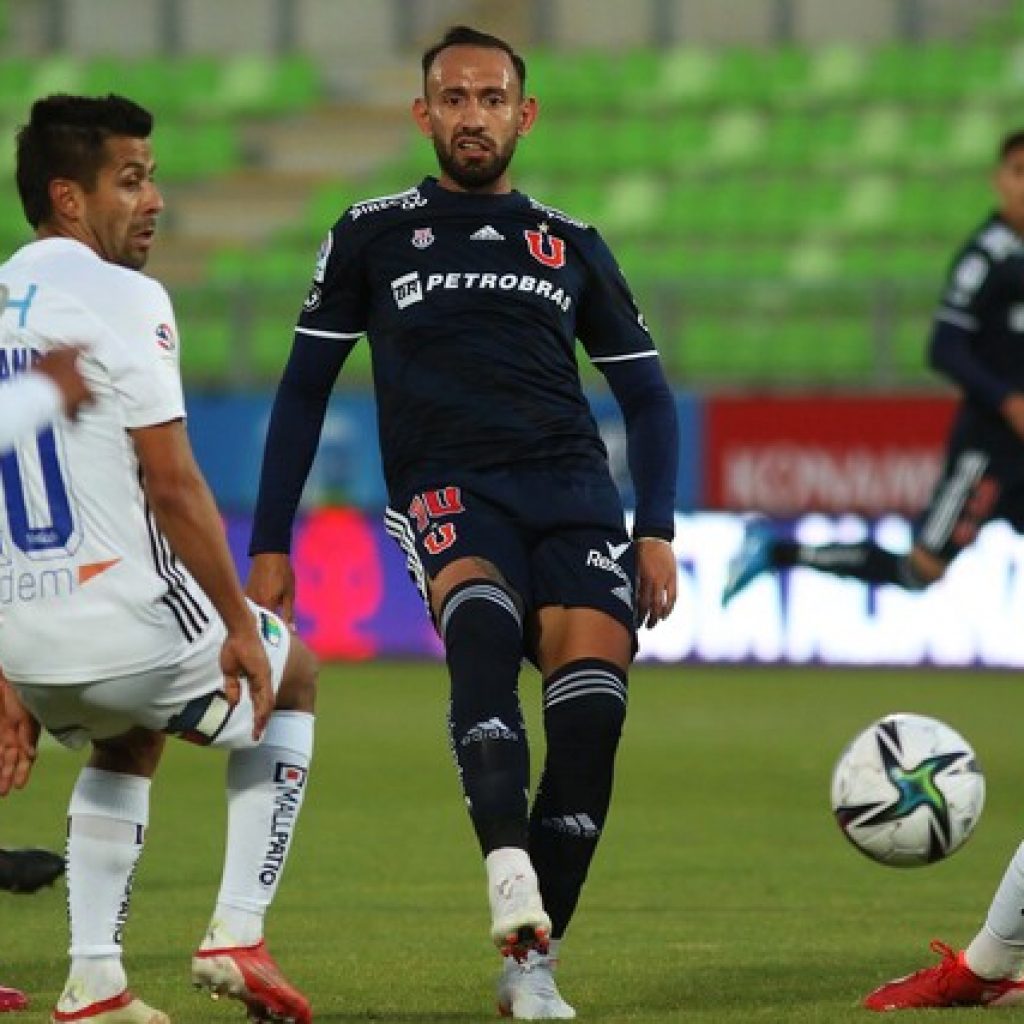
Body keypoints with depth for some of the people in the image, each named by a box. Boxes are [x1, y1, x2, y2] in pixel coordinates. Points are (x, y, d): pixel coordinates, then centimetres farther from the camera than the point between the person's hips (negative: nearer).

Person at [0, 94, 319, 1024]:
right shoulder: (120, 297, -12)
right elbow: (172, 486, -18)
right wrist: (239, 624, -9)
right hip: (129, 619, -6)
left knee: (126, 744, 36)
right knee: (292, 678, 23)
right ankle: (237, 934, 12)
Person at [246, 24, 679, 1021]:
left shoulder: (571, 245, 20)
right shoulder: (373, 234, 14)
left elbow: (646, 395, 22)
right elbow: (303, 390, 16)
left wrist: (657, 532, 8)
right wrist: (269, 548, 11)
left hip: (571, 479, 2)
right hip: (445, 483, -2)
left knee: (591, 693, -19)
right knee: (480, 616, -36)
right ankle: (508, 868, -53)